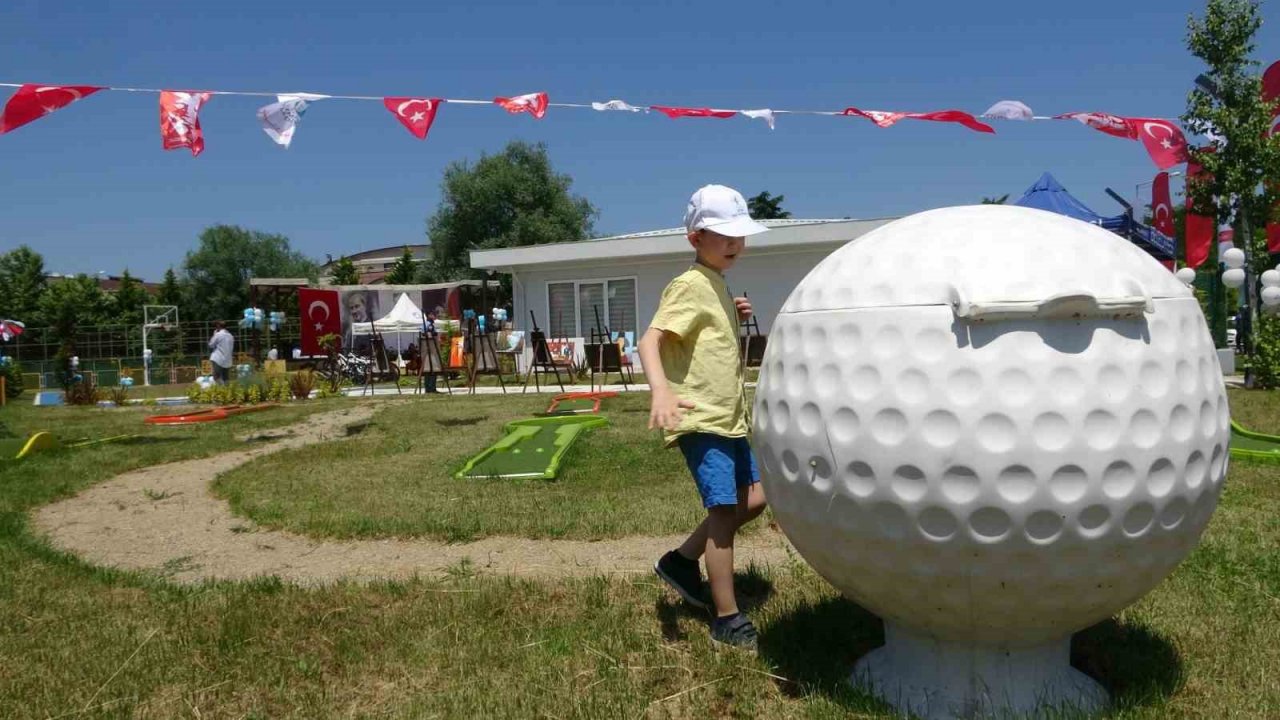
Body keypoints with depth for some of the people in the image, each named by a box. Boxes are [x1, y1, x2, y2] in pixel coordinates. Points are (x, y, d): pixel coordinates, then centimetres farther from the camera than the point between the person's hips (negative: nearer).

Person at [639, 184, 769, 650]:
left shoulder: (718, 287, 15)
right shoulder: (690, 285, -14)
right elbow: (650, 340, -25)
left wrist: (735, 317, 9)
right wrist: (660, 391, -42)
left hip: (730, 417, 10)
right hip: (700, 420, -10)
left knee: (753, 499, 13)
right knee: (724, 511, -7)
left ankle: (681, 561, 26)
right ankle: (727, 621, 5)